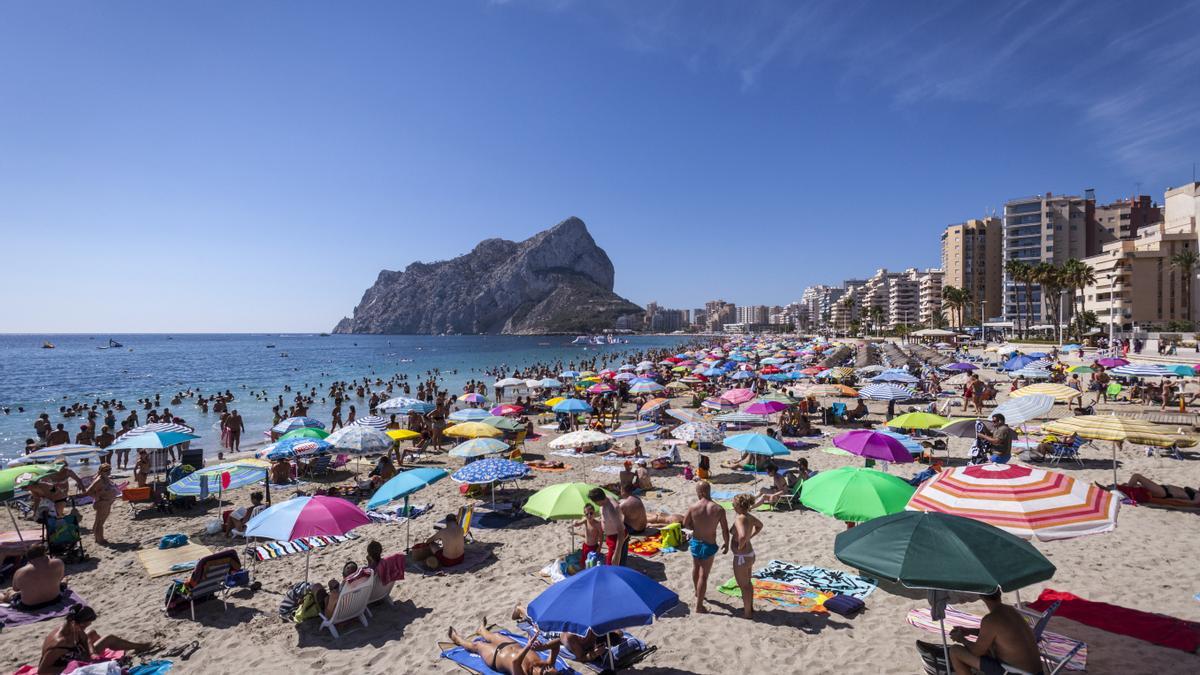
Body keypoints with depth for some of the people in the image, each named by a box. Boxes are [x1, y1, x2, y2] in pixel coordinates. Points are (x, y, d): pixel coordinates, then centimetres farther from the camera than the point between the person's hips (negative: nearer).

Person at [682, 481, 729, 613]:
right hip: (709, 545, -3)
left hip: (695, 543, 3)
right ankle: (699, 606, 18)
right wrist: (726, 544, 6)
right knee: (703, 576, 8)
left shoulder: (693, 507, -15)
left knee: (696, 568, 28)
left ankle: (697, 592, 52)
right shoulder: (719, 509, -18)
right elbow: (725, 530, -11)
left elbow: (685, 524, -4)